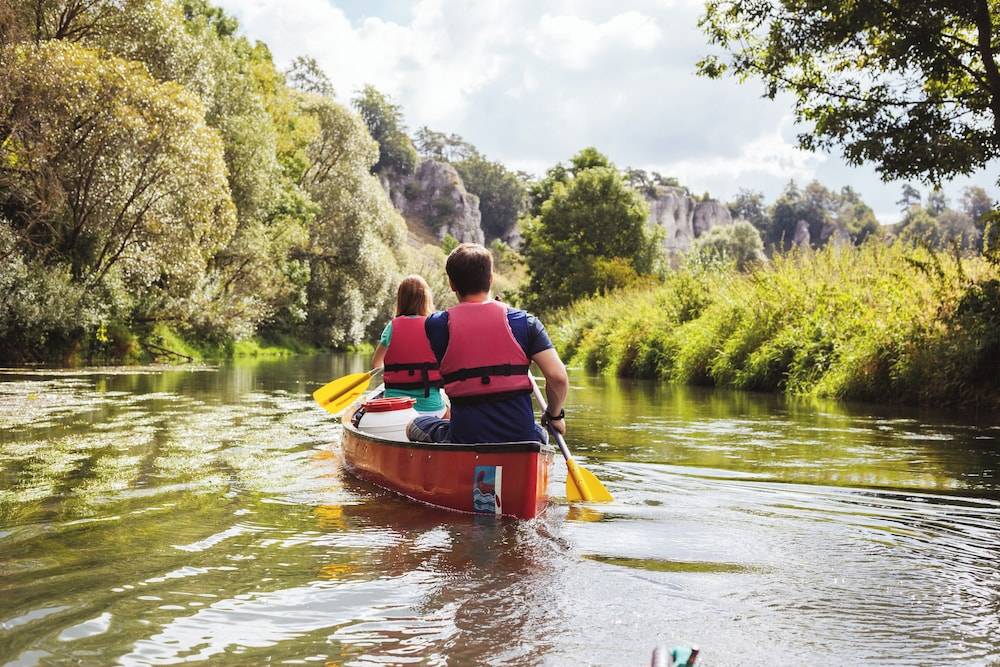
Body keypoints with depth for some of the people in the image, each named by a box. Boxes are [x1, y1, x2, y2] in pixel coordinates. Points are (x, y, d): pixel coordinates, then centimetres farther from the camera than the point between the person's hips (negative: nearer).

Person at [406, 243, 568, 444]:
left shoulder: (436, 325, -3)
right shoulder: (523, 321, -2)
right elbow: (558, 377, -10)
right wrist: (555, 415, 9)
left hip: (464, 441, -1)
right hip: (522, 439, 1)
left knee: (415, 426, 27)